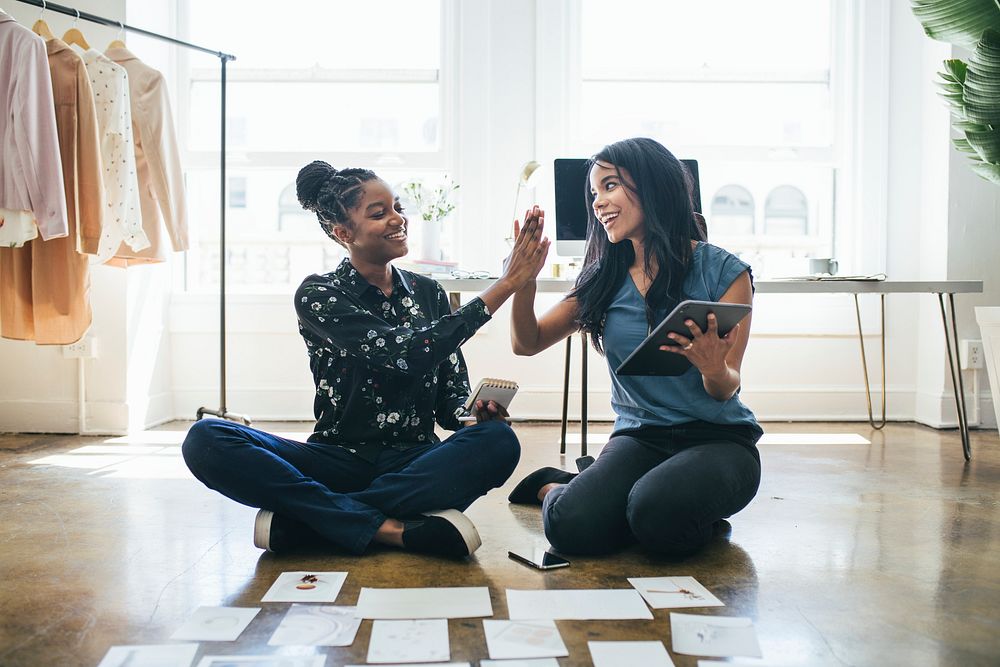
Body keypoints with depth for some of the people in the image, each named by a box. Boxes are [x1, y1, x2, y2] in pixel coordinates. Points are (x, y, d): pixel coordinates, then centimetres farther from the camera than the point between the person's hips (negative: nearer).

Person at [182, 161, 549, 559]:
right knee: (206, 440, -26)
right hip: (339, 461, -2)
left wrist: (476, 412, -17)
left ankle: (303, 519, -25)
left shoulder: (428, 294, 10)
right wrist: (506, 286, -21)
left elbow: (451, 401, 9)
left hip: (414, 463, 3)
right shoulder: (318, 296, -4)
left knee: (498, 441, -30)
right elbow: (404, 353, -20)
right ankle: (394, 529, -32)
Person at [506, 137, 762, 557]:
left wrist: (714, 369, -31)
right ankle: (553, 487, 8)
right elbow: (527, 343, 6)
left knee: (657, 516, -34)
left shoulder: (721, 270, -5)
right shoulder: (605, 278, 7)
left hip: (718, 438, -2)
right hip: (639, 437, 2)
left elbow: (726, 389, -7)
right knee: (572, 527, -26)